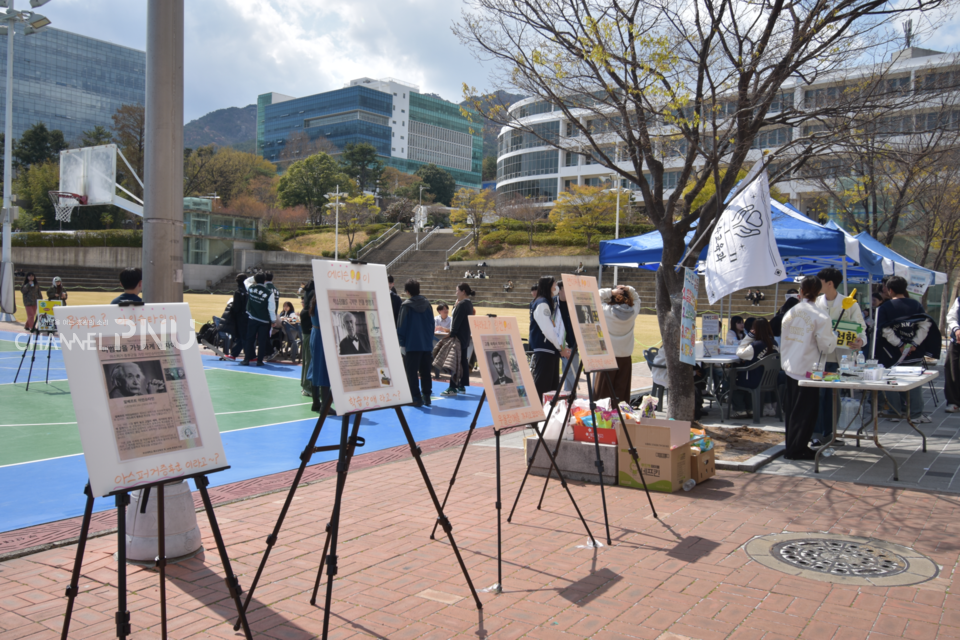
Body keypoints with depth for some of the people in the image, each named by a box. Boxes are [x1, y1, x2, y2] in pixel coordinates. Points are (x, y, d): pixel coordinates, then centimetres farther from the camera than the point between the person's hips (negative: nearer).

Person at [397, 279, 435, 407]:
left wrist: (401, 343, -1)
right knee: (425, 372, 13)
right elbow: (432, 324, 10)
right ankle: (426, 397, 15)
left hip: (411, 345, -5)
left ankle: (416, 398, 1)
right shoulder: (427, 304, 5)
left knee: (411, 373, 2)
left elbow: (401, 326, -8)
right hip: (427, 344, 5)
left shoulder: (406, 305, -9)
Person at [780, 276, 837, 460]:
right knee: (806, 410, 4)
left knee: (792, 409, 15)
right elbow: (826, 346, -10)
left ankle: (791, 446, 24)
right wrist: (834, 335, 9)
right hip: (808, 369, -6)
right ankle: (796, 449, 7)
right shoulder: (821, 317, -13)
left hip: (790, 368, 6)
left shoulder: (790, 313, 5)